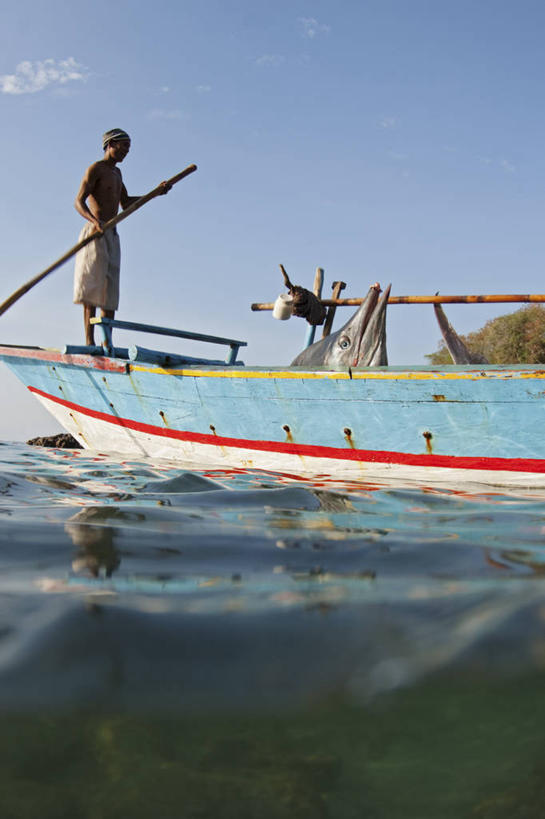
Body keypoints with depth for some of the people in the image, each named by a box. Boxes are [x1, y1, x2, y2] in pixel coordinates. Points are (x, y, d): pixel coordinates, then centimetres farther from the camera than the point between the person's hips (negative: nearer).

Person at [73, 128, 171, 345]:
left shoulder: (116, 173, 25)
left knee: (111, 292, 2)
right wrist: (94, 221, -30)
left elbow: (126, 203, 28)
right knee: (92, 289, -13)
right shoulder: (95, 169, -2)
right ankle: (89, 342, -17)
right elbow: (78, 202, -11)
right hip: (95, 235, -9)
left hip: (112, 237, 9)